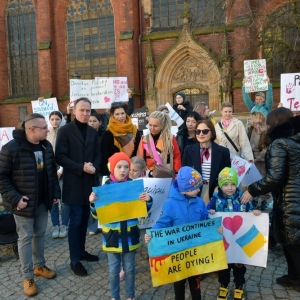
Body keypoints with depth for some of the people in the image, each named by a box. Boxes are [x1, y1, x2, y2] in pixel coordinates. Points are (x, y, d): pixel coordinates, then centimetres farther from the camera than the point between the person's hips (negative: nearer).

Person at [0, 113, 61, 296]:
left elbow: (52, 171, 10)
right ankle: (28, 277, 21)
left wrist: (55, 193, 5)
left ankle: (40, 266, 38)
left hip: (42, 201, 6)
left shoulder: (46, 146, 0)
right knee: (26, 238, 6)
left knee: (40, 234, 18)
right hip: (24, 202, -5)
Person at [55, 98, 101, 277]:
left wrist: (94, 167, -11)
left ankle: (81, 251, 29)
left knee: (85, 219, 13)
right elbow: (60, 157, -12)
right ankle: (75, 260, 11)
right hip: (74, 183, -5)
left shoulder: (93, 132, 11)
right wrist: (81, 167, -20)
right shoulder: (65, 131, -5)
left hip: (89, 182, 5)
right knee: (75, 221, -1)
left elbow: (98, 154, 10)